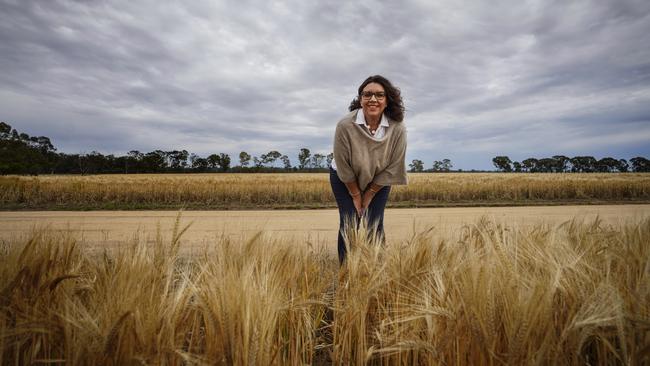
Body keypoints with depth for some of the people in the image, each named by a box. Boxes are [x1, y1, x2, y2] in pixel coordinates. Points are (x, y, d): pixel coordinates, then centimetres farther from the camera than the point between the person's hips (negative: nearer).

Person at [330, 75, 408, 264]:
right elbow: (343, 167, -20)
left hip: (378, 180, 2)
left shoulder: (397, 128, -26)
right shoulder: (345, 125, -31)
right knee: (350, 223, -5)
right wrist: (356, 195, -10)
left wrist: (369, 194, -8)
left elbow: (392, 168, -15)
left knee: (374, 225, -2)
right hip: (345, 179, -1)